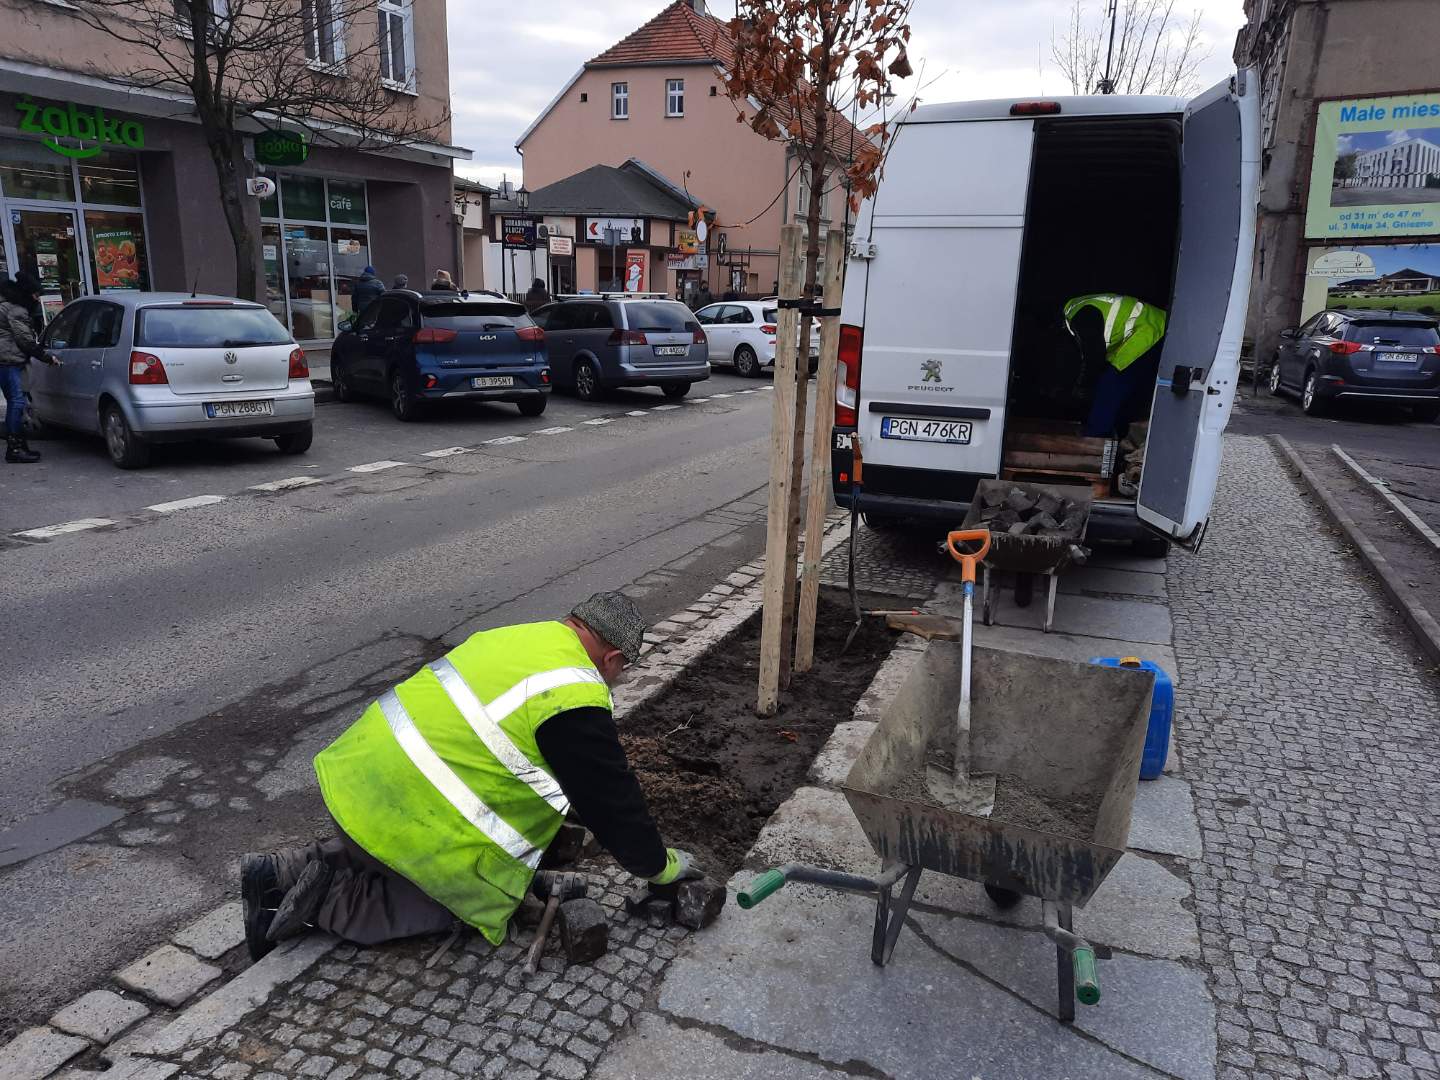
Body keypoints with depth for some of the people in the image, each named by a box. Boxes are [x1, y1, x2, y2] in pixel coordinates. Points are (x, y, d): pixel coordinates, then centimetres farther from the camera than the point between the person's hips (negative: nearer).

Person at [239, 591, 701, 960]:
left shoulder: (520, 637, 10)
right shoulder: (575, 702, -16)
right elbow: (612, 798, -7)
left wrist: (557, 812, 39)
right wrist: (661, 865, 11)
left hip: (357, 771, 9)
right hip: (400, 812, -9)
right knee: (444, 906, 15)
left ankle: (279, 872, 19)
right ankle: (326, 900, 1)